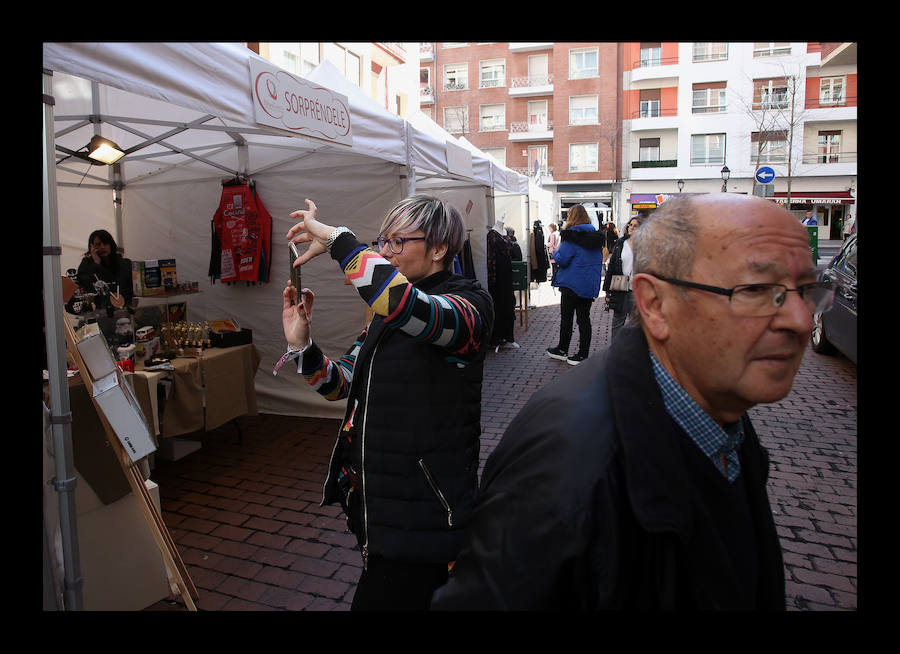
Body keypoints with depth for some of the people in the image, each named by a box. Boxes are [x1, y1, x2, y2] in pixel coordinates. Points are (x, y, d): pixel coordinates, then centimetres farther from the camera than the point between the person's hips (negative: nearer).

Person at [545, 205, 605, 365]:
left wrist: (557, 252, 3)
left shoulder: (571, 235, -14)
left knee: (566, 318, 8)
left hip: (572, 284, -6)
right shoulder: (596, 236, 7)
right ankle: (583, 354, 11)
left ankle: (562, 350, 20)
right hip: (590, 284, 6)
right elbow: (599, 260, 15)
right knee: (584, 319, 8)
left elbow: (562, 259, -16)